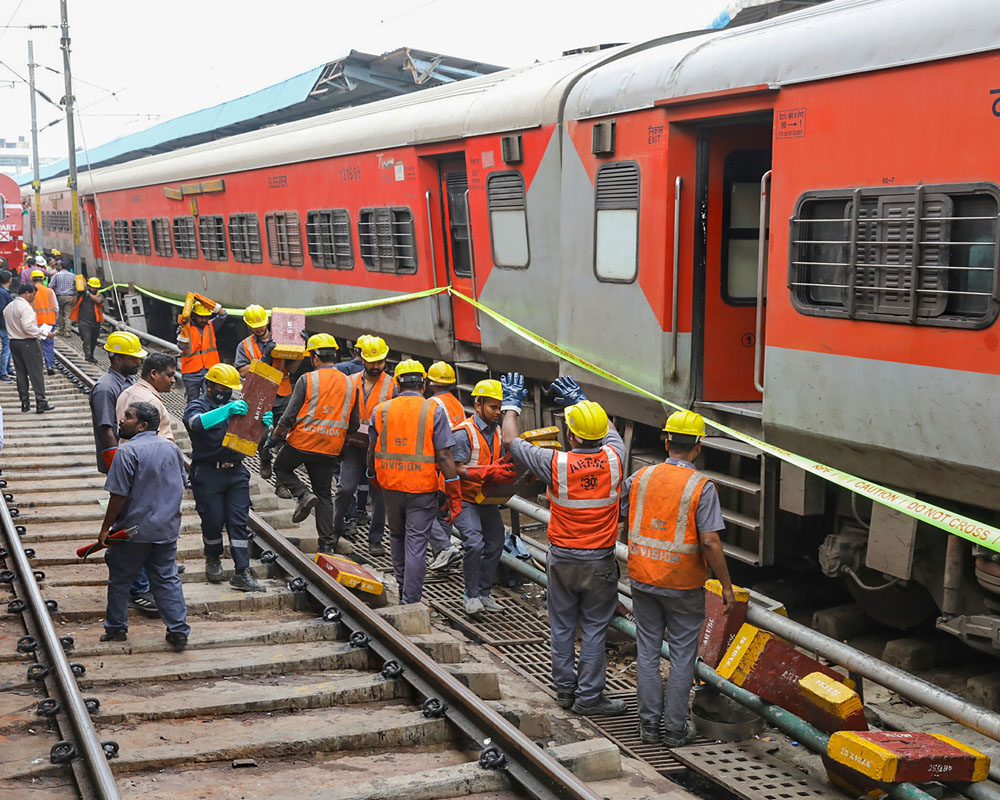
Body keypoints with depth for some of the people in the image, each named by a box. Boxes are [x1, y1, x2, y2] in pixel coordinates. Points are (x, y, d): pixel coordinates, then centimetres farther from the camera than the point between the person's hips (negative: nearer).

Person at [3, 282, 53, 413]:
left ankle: (24, 402, 14)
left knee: (21, 373, 12)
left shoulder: (8, 307, 12)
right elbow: (28, 327, -24)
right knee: (36, 373, -3)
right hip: (29, 343, -8)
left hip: (14, 342, 8)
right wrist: (44, 333, -19)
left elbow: (9, 325, 13)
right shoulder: (25, 307, -16)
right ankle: (41, 403, -4)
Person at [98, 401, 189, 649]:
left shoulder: (128, 451, -17)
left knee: (120, 580, 12)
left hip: (134, 530, -6)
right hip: (167, 529, 6)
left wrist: (105, 528, -7)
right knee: (167, 579, 11)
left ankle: (116, 629, 23)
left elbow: (119, 496, -17)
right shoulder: (171, 448, 4)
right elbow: (180, 486, 14)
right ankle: (178, 632, 9)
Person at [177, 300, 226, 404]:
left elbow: (222, 314, -7)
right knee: (193, 402, 11)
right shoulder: (186, 328, -3)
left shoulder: (210, 326, 7)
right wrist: (184, 330, -25)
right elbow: (182, 346, -15)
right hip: (191, 373, -1)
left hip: (210, 371, 1)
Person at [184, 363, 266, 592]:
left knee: (239, 522, -1)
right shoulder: (196, 407, -1)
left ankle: (242, 572, -1)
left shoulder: (237, 407, 16)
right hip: (208, 474, -4)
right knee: (213, 521, 2)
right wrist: (226, 410, -38)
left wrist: (264, 423, -14)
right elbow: (198, 423, -25)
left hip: (236, 472, 4)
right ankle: (213, 559, 28)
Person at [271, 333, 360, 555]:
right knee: (324, 494, 13)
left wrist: (275, 436, 7)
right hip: (331, 449, 4)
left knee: (281, 467, 24)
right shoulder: (350, 385, 4)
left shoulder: (307, 380, -9)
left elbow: (289, 416, -9)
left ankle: (303, 495, -1)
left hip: (302, 442, -4)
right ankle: (327, 543, 11)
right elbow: (354, 425, 9)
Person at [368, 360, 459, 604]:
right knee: (416, 545, 1)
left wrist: (374, 480, 29)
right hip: (422, 488, -3)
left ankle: (403, 588, 35)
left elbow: (372, 453, 11)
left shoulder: (381, 410, 3)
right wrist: (455, 496, -5)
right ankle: (410, 603, 1)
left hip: (390, 486, 3)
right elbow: (444, 457, -10)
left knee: (397, 536, 24)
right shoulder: (434, 411, -6)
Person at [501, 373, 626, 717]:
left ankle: (565, 689, 24)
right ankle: (588, 696, 11)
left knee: (562, 628, 14)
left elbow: (511, 441, -2)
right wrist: (582, 400, 25)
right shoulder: (613, 459, -11)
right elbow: (610, 431, 15)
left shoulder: (556, 464, -17)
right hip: (600, 562, 0)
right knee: (594, 630, 7)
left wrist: (512, 402, 13)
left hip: (562, 559, 0)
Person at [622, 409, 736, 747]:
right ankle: (675, 728, 14)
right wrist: (727, 586, -8)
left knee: (647, 651, 13)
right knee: (682, 656, 9)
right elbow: (710, 542, -18)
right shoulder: (702, 487, -14)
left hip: (642, 580, 3)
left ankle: (649, 723, 19)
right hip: (683, 586, -3)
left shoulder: (640, 476, -3)